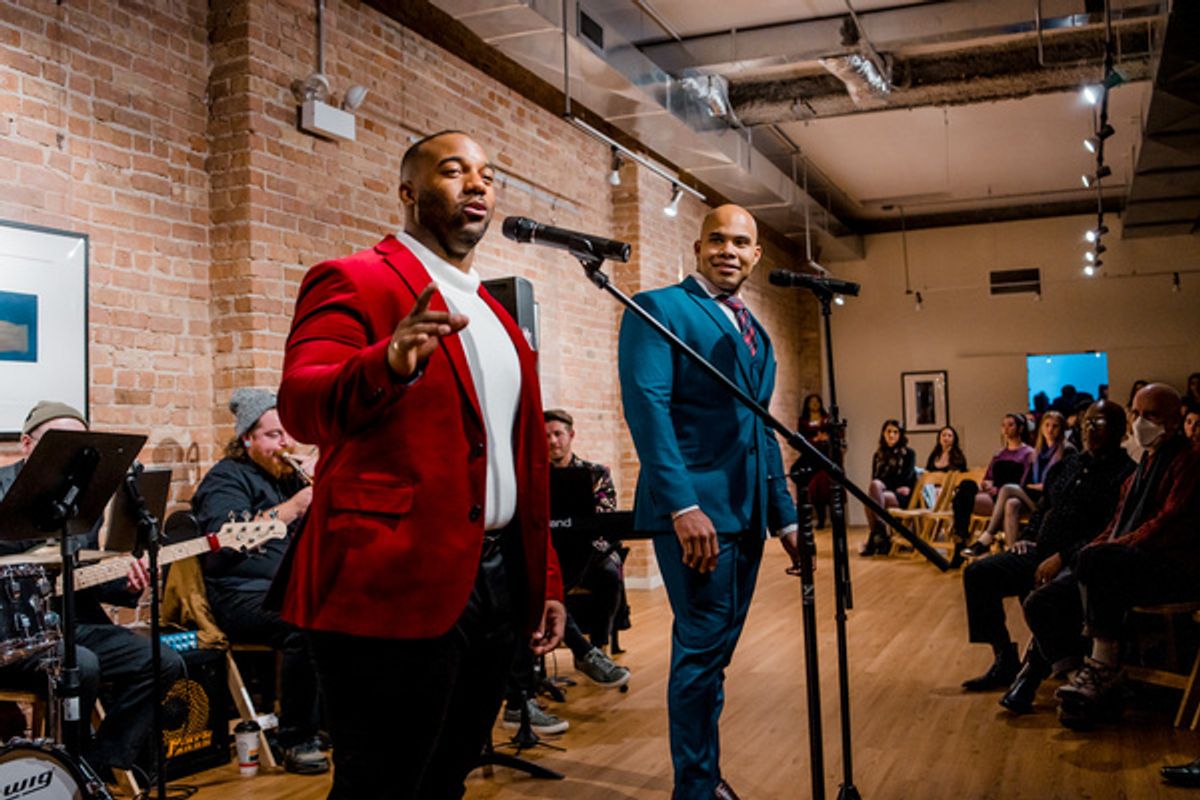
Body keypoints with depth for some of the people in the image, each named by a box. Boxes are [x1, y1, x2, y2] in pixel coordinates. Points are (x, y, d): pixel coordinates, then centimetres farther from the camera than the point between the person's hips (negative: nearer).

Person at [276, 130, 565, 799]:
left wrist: (545, 577, 18)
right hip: (402, 588, -7)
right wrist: (389, 365, -41)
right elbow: (302, 407, -21)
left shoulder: (495, 315, 18)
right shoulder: (354, 283, -5)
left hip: (497, 582, 8)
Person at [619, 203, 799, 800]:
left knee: (715, 649, 13)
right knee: (702, 646, -5)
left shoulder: (756, 334, 20)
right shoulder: (658, 309, -4)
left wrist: (785, 517, 18)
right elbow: (647, 405, -15)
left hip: (748, 513, 8)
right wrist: (683, 506, -23)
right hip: (694, 509, -7)